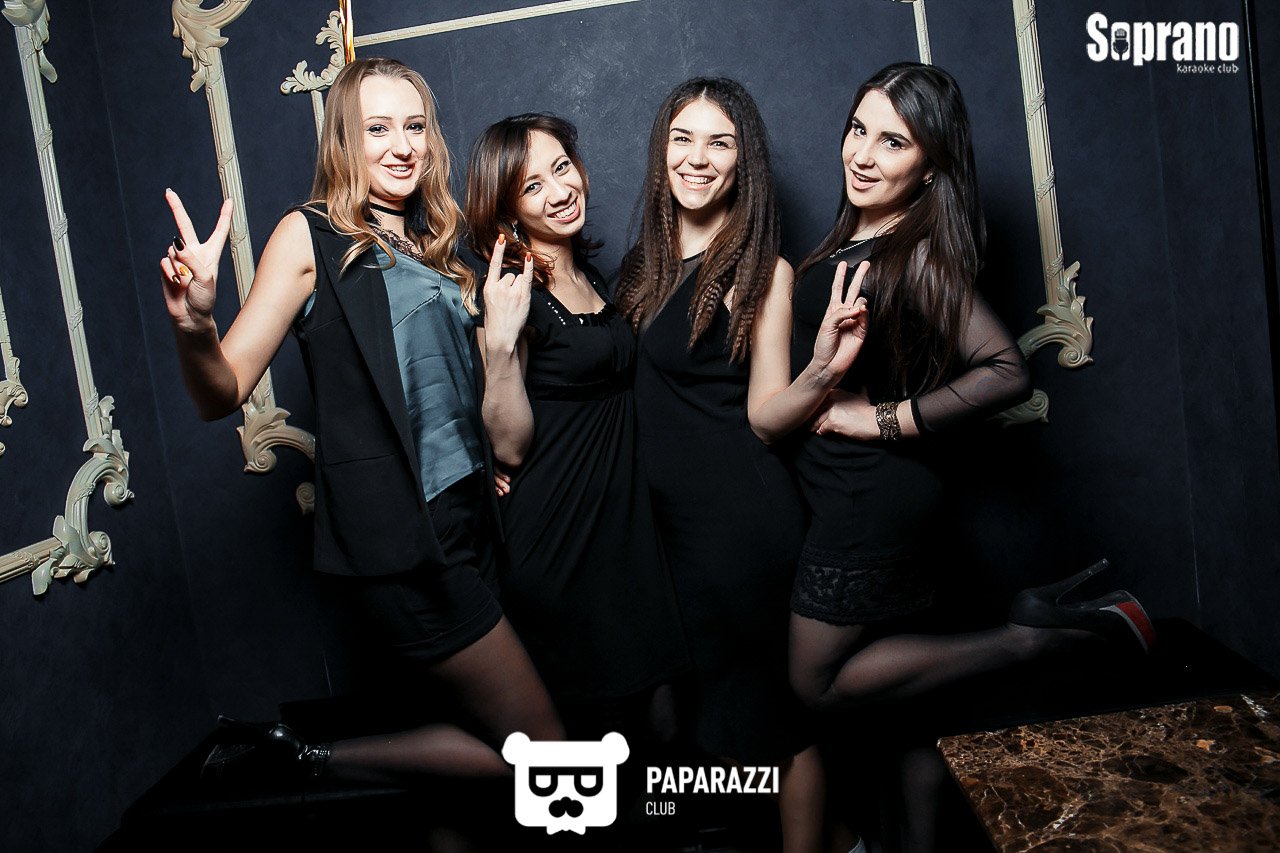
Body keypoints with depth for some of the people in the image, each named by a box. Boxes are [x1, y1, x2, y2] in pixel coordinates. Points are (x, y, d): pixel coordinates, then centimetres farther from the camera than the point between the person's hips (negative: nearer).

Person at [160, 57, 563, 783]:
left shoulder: (434, 244, 15)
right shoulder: (310, 236, -4)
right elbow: (223, 394, -13)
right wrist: (195, 327, -31)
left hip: (467, 511, 8)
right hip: (396, 531, -8)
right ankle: (308, 760, 9)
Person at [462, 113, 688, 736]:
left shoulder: (587, 274, 9)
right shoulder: (511, 293, -13)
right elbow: (510, 445, -18)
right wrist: (499, 341, -29)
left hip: (620, 515, 8)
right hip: (556, 530, -8)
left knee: (632, 707, 16)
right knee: (577, 719, 5)